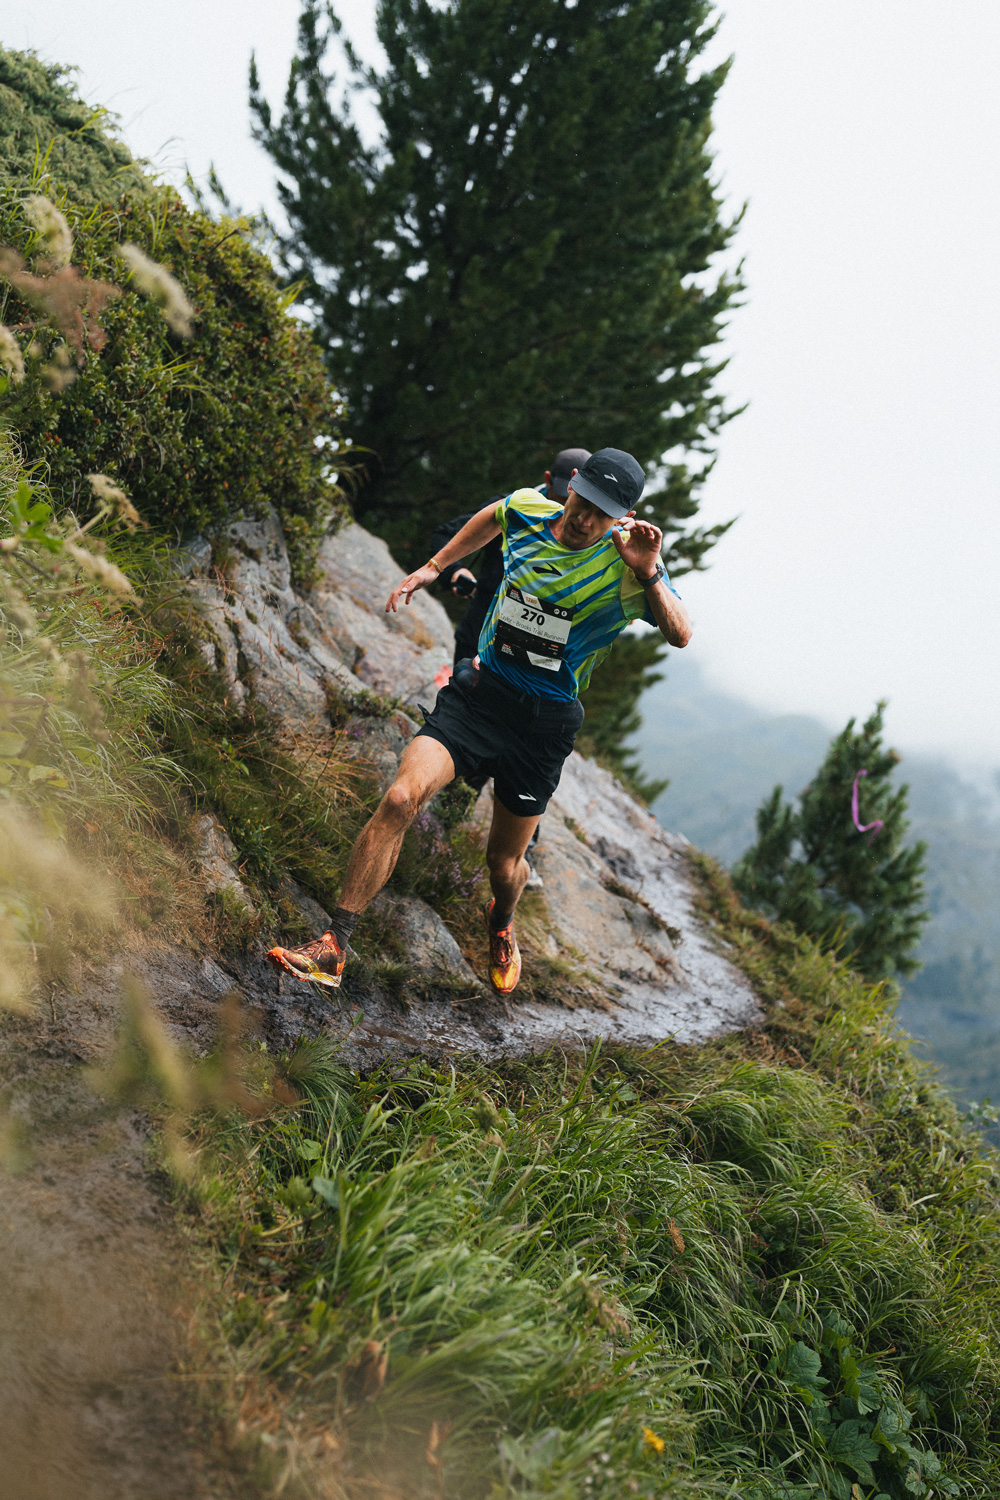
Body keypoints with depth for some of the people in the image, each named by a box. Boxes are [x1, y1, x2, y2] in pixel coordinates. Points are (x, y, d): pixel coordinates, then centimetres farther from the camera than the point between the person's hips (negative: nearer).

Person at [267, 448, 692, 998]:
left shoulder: (625, 561, -12)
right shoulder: (527, 510, -3)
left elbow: (680, 635, -21)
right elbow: (491, 517, 22)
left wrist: (650, 575, -35)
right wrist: (432, 568, 22)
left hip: (545, 722, -1)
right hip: (479, 691, 2)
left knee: (504, 862, 10)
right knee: (401, 798, -21)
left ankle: (500, 927, 49)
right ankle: (333, 948, -15)